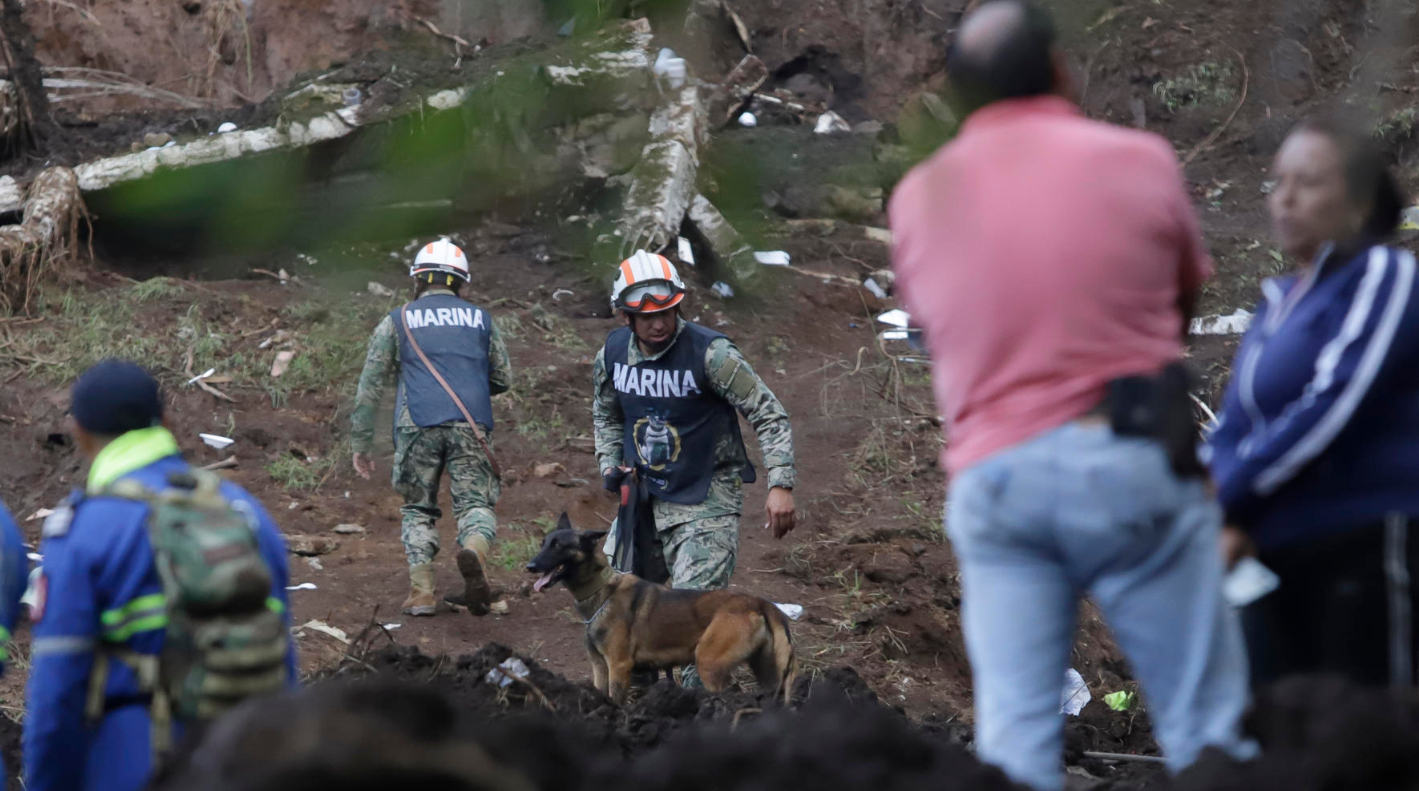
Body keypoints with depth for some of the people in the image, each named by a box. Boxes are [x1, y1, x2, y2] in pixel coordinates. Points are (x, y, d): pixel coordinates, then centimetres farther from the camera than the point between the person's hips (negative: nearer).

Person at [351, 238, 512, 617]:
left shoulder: (398, 321, 14)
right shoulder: (480, 319, 17)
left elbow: (369, 387, 10)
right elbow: (503, 379, 20)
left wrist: (361, 445, 13)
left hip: (418, 425, 0)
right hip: (472, 425, 0)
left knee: (418, 508, 12)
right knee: (475, 502, 1)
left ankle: (421, 591, -2)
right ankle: (474, 549, -33)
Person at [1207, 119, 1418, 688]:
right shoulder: (1279, 301, 18)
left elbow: (1335, 402, -16)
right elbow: (1233, 428, 13)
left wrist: (1229, 496, -12)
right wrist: (1232, 524, -8)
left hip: (1368, 550, -7)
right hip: (1278, 554, 8)